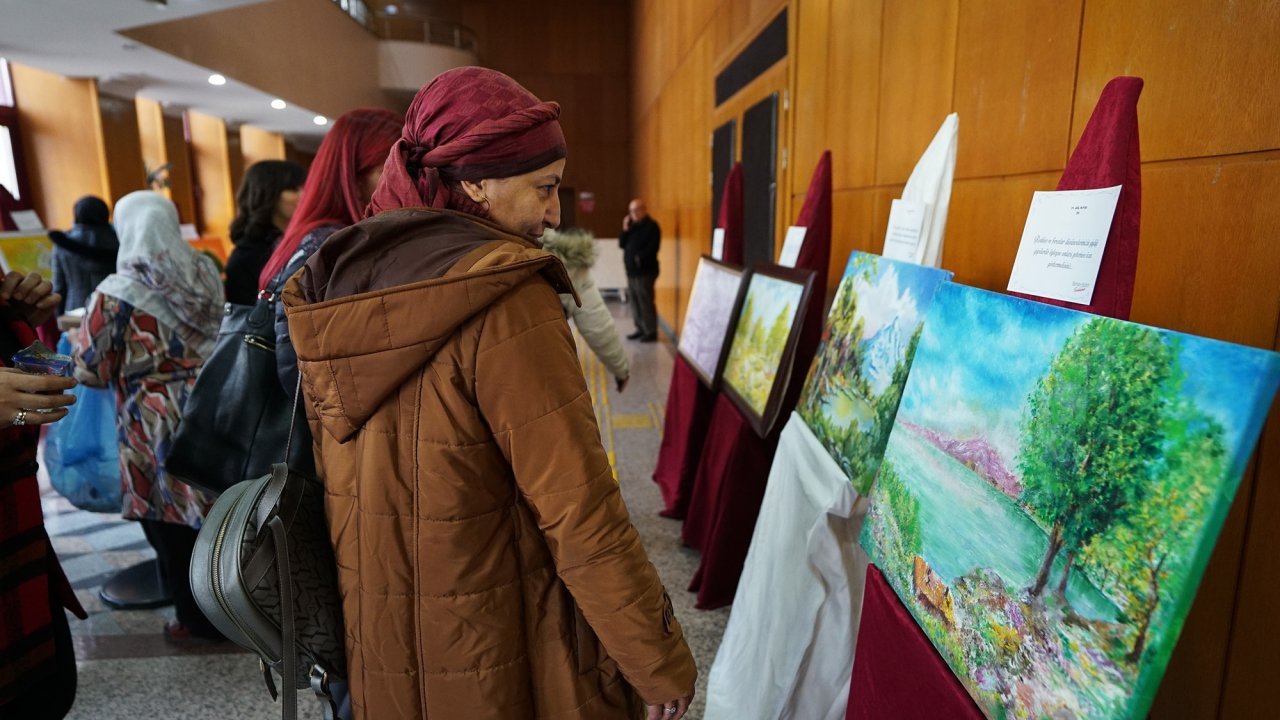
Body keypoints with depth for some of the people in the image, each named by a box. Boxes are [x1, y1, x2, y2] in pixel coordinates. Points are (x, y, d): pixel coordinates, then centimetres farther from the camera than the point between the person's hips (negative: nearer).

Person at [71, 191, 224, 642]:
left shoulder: (117, 294, -12)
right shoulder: (205, 273, 3)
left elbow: (89, 371, -7)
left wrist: (79, 336, 11)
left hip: (157, 430, -5)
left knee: (173, 531, 10)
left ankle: (198, 619, 24)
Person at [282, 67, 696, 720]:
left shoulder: (335, 285, -1)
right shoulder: (504, 299, -23)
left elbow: (333, 477, 7)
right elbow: (579, 511, -24)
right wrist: (661, 663, -12)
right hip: (495, 662, -6)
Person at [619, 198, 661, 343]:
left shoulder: (651, 226, -7)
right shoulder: (632, 226, 19)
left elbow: (652, 247, -17)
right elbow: (621, 244, 14)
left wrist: (640, 258, -20)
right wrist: (625, 230, 2)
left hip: (645, 271, -8)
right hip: (632, 271, 8)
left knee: (645, 302, -8)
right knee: (635, 302, 11)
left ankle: (651, 332, -3)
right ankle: (640, 329, 19)